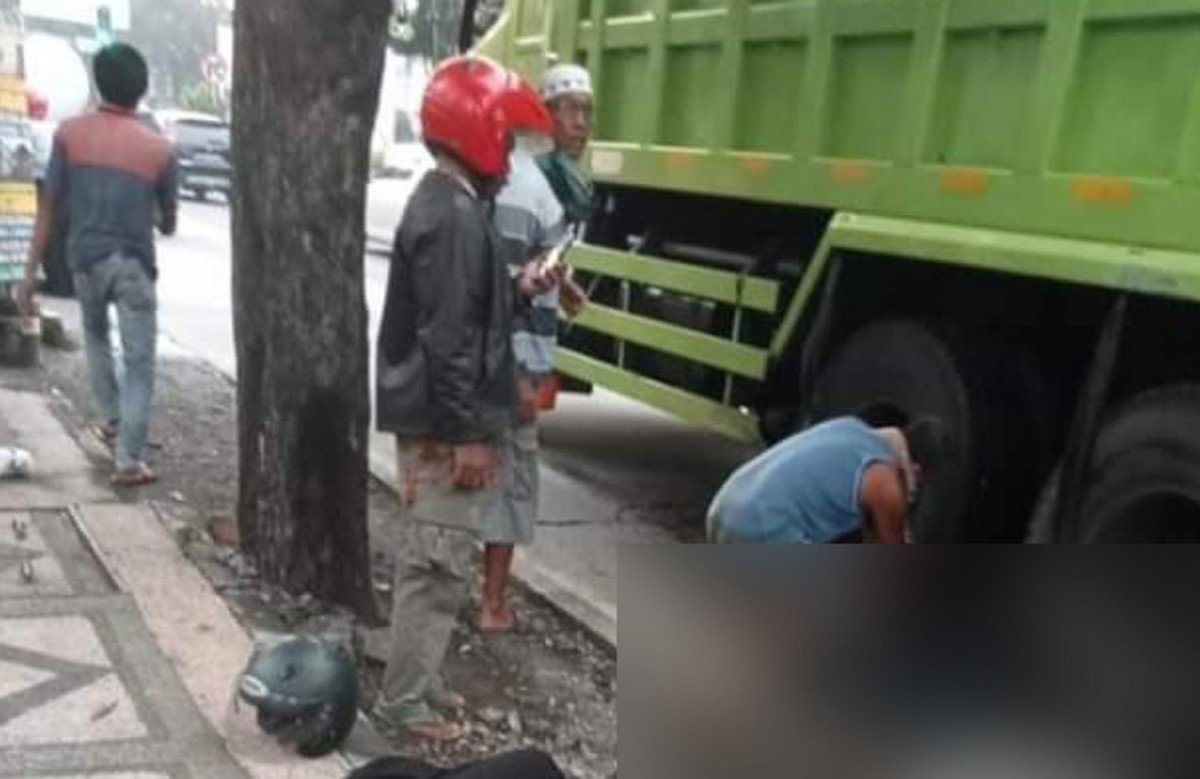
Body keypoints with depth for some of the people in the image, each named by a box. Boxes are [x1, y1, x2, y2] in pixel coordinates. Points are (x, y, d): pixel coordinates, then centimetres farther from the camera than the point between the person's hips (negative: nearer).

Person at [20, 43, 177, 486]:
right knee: (139, 363, 3)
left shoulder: (70, 134, -2)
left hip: (86, 259, 2)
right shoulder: (159, 149, -3)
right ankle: (129, 463, 1)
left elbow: (49, 208, -4)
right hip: (134, 264, -2)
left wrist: (30, 273, 1)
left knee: (96, 335, 30)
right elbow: (168, 224, 8)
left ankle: (112, 417, 34)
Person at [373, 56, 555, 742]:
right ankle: (403, 699, 12)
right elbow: (446, 340, -23)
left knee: (433, 560, 18)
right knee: (439, 565, 0)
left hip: (443, 422, 11)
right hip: (445, 427, -11)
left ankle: (419, 678, 31)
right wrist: (467, 435, -21)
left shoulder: (450, 203, 13)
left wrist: (520, 290, 8)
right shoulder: (454, 216, -19)